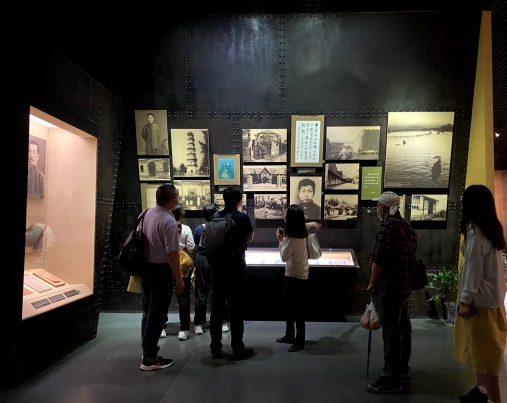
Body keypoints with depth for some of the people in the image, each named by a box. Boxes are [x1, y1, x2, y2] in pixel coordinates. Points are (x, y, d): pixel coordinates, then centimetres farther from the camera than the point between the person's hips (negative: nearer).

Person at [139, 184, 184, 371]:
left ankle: (147, 350, 30)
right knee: (157, 314, 2)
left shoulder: (146, 214, 3)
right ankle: (150, 358, 12)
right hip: (161, 270, -8)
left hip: (145, 267, 8)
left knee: (148, 311, 18)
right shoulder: (169, 221, -22)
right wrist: (179, 279, -15)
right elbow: (172, 254, -22)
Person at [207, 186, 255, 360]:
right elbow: (250, 238, 6)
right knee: (236, 309, 3)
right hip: (236, 269, -4)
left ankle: (215, 348, 17)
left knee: (216, 307, 9)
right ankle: (238, 349, 12)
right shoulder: (243, 218, -11)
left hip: (217, 268, 4)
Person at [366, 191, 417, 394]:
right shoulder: (407, 227, 13)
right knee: (402, 326, 19)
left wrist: (372, 283, -7)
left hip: (389, 286, -10)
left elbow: (378, 260, -20)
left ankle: (391, 379, 3)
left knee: (391, 331, -4)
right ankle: (402, 368, 34)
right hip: (405, 285, 10)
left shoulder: (387, 227, -16)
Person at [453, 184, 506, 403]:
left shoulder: (475, 233, -19)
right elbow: (488, 265, 11)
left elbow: (473, 269, -20)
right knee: (482, 349, 18)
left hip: (481, 299, -9)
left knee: (483, 350, -1)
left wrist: (465, 300, -15)